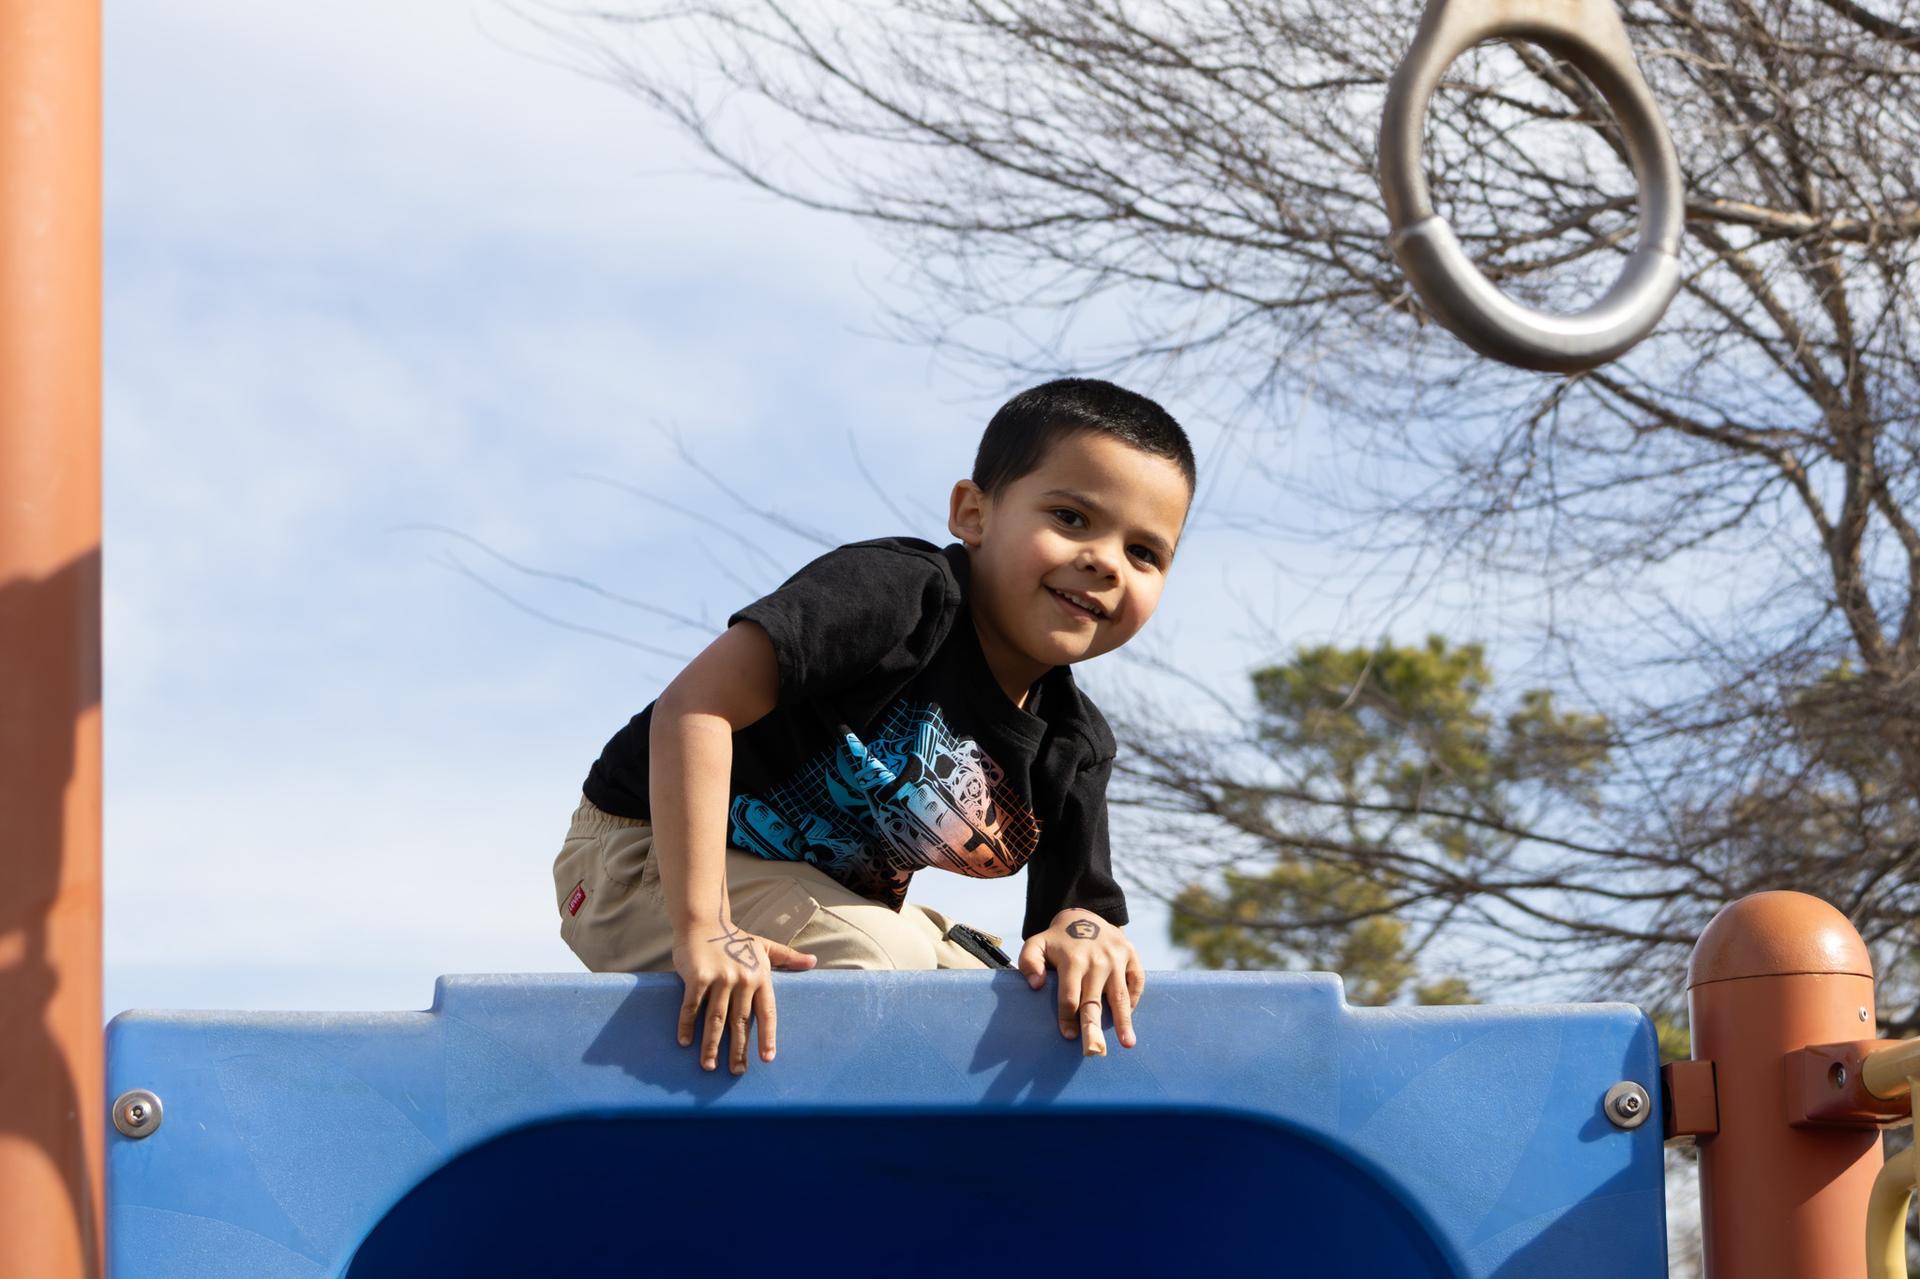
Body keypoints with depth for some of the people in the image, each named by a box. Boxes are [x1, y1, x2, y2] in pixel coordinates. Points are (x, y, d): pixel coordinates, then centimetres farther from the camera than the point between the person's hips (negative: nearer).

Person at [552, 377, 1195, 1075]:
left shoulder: (1077, 748, -4)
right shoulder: (902, 590, -28)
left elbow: (1084, 898, 1)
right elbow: (694, 704, -36)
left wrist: (1084, 934, -28)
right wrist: (701, 932, -40)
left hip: (836, 904, 8)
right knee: (881, 957, -31)